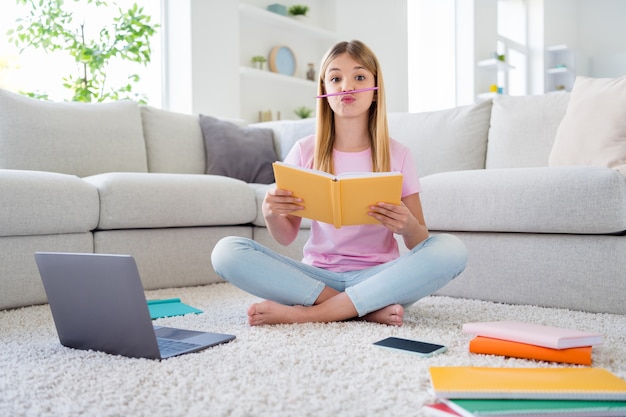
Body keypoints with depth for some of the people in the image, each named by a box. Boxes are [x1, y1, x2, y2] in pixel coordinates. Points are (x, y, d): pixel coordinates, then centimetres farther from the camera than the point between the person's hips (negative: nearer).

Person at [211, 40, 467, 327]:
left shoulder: (397, 155, 1)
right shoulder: (306, 151, 2)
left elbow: (420, 243, 2)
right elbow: (286, 237, 6)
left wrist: (408, 227, -22)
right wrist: (271, 214, -17)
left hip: (377, 276, 0)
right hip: (318, 275, 1)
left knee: (452, 250, -27)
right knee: (226, 251, -21)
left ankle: (306, 313, -25)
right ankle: (369, 309, -21)